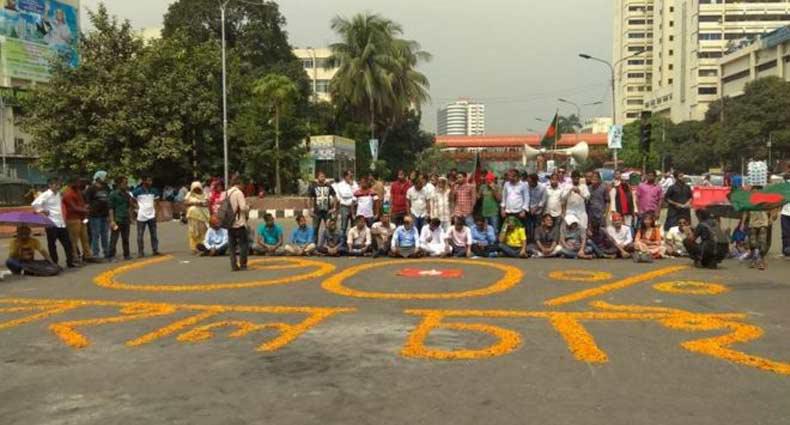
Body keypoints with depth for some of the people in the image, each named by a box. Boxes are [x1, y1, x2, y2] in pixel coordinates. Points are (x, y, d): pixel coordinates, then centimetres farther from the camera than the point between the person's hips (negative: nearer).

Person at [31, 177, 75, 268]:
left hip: (61, 223, 7)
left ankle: (70, 262, 17)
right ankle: (54, 264, 9)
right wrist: (42, 211, -12)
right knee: (52, 245, 2)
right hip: (51, 223, -7)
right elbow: (35, 204, -22)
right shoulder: (46, 195, -10)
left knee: (67, 243, 8)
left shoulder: (58, 194, 13)